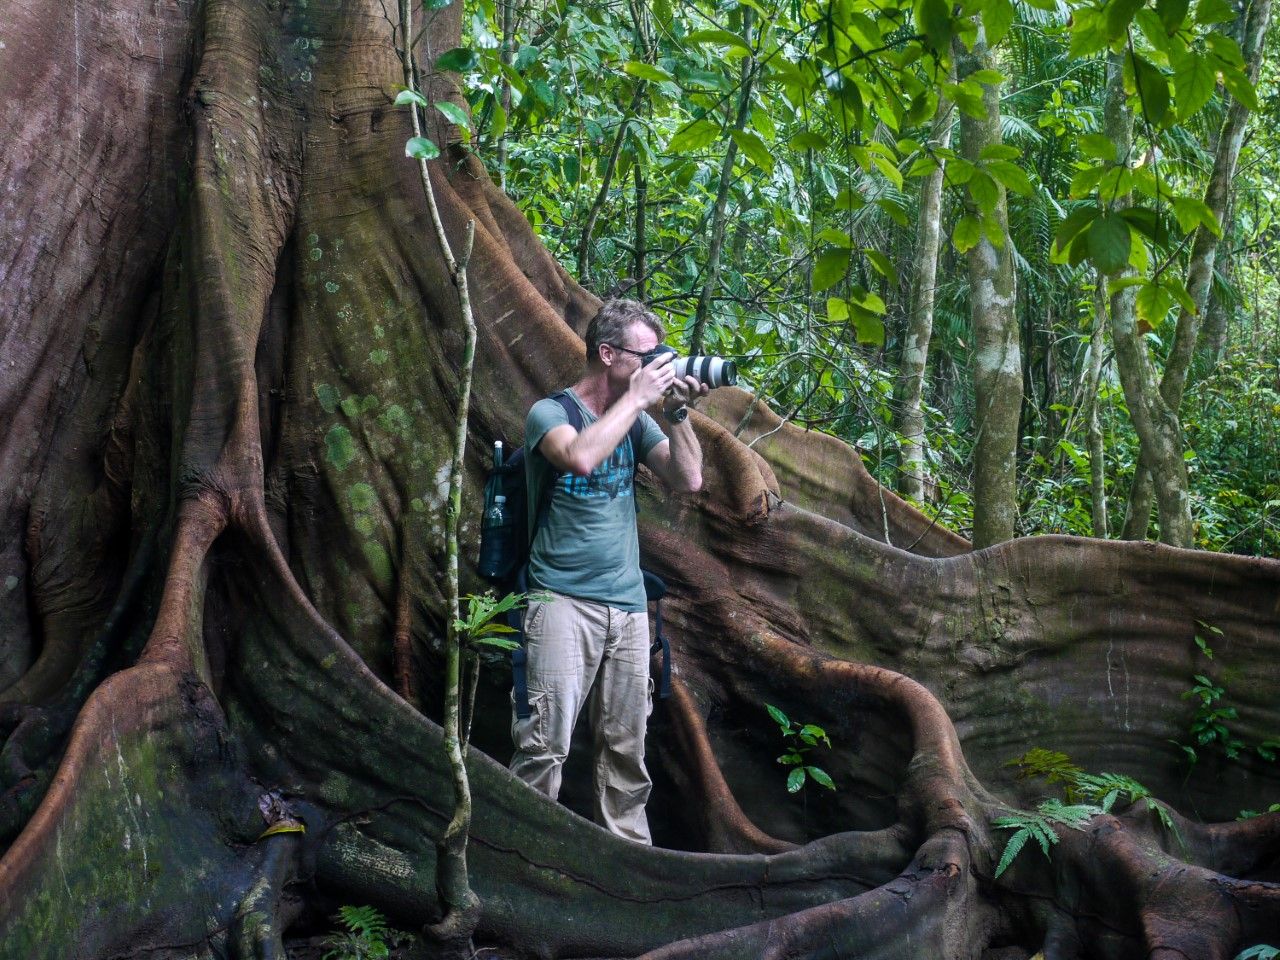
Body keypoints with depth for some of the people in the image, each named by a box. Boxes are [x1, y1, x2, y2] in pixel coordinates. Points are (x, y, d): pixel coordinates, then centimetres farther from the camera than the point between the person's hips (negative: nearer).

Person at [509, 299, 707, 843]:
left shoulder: (636, 420, 13)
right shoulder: (550, 412, -3)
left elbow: (688, 480, 7)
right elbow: (580, 456, -25)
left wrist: (677, 412, -4)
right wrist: (637, 397, -16)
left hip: (627, 603, 6)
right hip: (564, 600, -5)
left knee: (626, 747, 8)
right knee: (545, 743, -12)